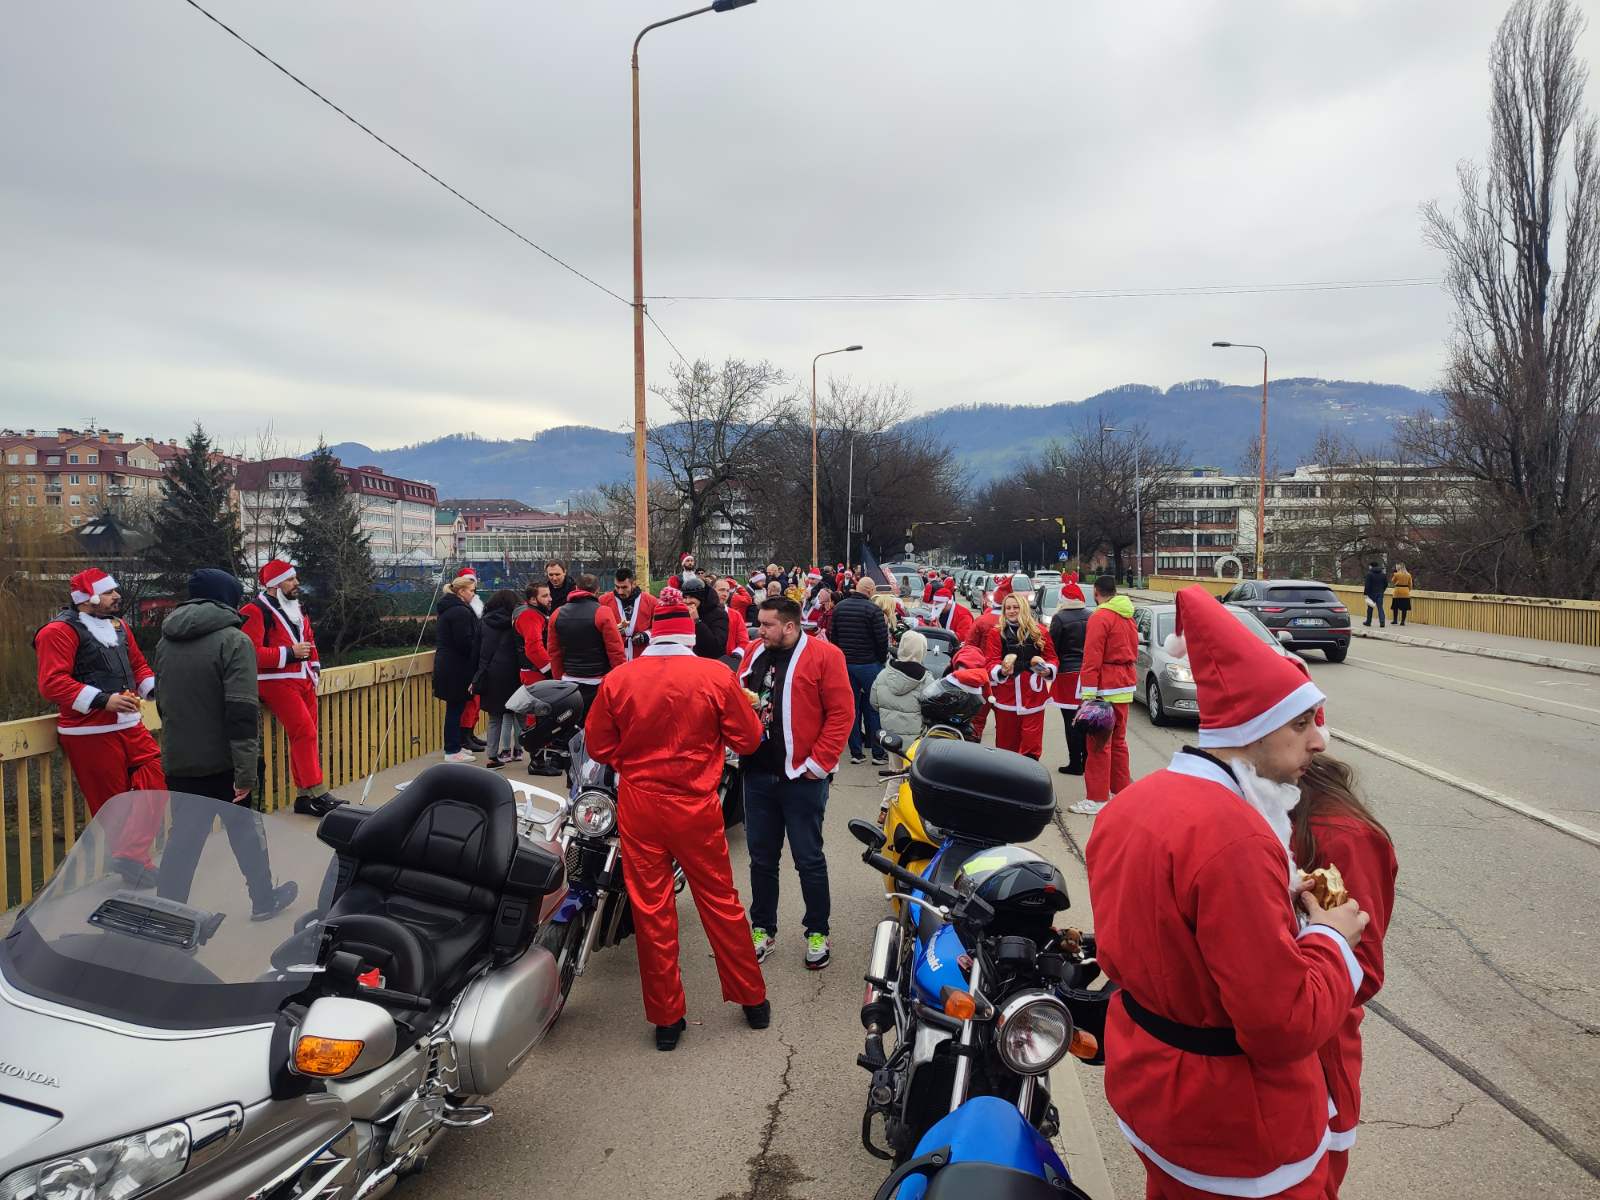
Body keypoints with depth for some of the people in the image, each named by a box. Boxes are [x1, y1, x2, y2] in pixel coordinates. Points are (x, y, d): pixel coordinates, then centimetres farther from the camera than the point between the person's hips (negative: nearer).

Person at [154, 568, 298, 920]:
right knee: (245, 829, 12)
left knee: (183, 837, 12)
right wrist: (246, 770, -22)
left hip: (178, 762, 5)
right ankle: (264, 899, 26)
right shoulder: (234, 640, -15)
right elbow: (242, 713, -22)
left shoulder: (166, 641, 7)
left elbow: (164, 703, 17)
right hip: (222, 762, -5)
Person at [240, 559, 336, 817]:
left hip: (303, 681, 9)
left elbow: (309, 639, 28)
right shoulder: (256, 611, -10)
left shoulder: (297, 609, 17)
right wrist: (290, 653, -19)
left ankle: (305, 796, 15)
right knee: (305, 732, -18)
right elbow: (252, 653, -19)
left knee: (305, 736, 8)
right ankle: (317, 794, -15)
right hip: (276, 682, -9)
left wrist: (314, 667, 15)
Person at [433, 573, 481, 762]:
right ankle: (452, 751, 2)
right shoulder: (461, 611, -17)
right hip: (457, 667, -10)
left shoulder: (446, 609, 16)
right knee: (456, 707, -3)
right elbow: (466, 642, -22)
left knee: (454, 707, 16)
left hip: (445, 664, 10)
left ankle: (453, 746, 24)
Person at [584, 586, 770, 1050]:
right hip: (696, 806, -1)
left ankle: (666, 1018, 21)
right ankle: (753, 999, 28)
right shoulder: (717, 676, -11)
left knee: (651, 909, 11)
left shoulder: (618, 679, -7)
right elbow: (748, 739, -3)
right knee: (721, 903, 14)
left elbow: (597, 746, 1)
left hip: (638, 805, 1)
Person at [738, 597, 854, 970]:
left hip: (801, 776, -5)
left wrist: (819, 762, -15)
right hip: (757, 774, 5)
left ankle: (817, 932, 23)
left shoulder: (824, 656, -10)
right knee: (761, 856, 14)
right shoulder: (755, 655, 8)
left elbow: (841, 712, -12)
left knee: (808, 859, 6)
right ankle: (763, 929, 29)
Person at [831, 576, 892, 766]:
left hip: (844, 664, 5)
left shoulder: (839, 607, 4)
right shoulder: (873, 610, -14)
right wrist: (882, 659, 4)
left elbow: (831, 635, 8)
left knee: (851, 708, 10)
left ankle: (855, 752, 13)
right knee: (873, 708, 5)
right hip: (868, 664, -5)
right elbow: (882, 639, -13)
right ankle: (878, 753, 9)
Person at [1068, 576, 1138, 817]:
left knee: (1099, 744, -4)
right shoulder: (1127, 616, 14)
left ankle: (1097, 799, -2)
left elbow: (1092, 659, -18)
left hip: (1106, 688, -9)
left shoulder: (1099, 617, -13)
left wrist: (1088, 695, -20)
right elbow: (1133, 651, 18)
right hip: (1125, 686, 9)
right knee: (1118, 740, 19)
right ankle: (1122, 790, 27)